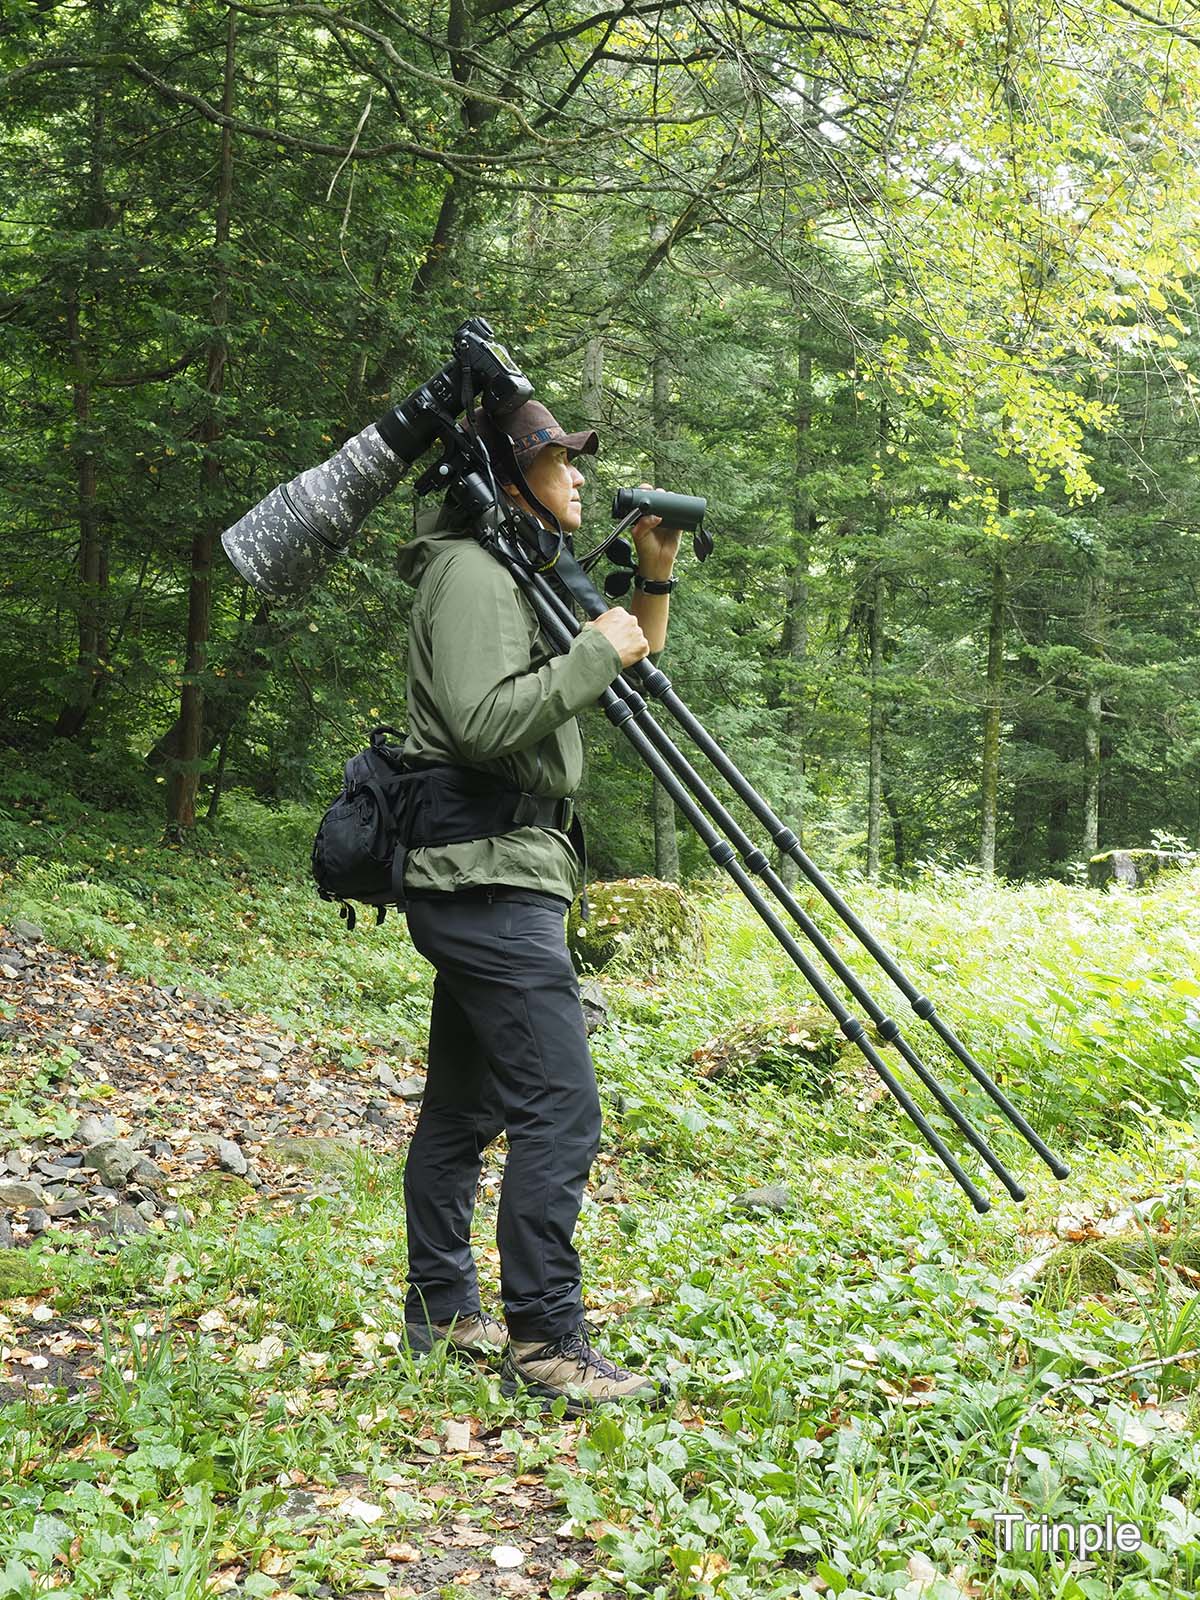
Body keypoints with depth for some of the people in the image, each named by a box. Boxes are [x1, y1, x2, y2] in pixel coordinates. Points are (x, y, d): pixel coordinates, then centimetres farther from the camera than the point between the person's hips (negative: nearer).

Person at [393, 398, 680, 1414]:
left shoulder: (521, 573, 20)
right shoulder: (470, 571, -11)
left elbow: (631, 673, 27)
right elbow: (483, 723, -24)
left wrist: (655, 579, 13)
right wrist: (596, 653, -16)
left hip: (484, 888, 11)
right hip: (490, 883, -11)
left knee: (464, 1105, 15)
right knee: (561, 1113, -12)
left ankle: (443, 1309, 26)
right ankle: (545, 1344, -6)